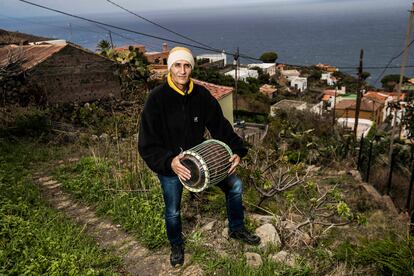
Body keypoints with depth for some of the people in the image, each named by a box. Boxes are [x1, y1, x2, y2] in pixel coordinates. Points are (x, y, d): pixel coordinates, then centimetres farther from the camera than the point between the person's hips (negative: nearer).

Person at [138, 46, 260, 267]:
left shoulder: (201, 95, -10)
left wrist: (236, 151, -18)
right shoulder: (157, 98, -21)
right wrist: (169, 162, -37)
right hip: (168, 165, -3)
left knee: (234, 185, 6)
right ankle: (176, 245, 44)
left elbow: (220, 125, -5)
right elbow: (147, 145, -22)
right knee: (173, 210, 11)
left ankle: (237, 229, 32)